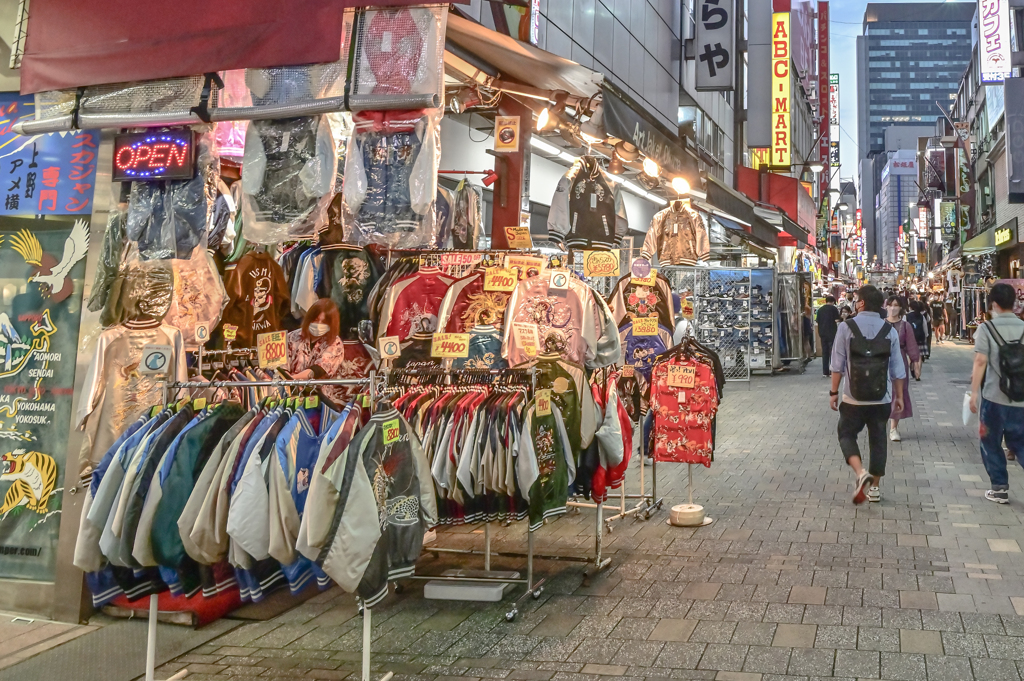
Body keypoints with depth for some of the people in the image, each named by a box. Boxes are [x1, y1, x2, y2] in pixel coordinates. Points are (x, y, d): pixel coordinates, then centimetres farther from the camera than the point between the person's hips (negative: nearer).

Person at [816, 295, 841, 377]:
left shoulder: (820, 309, 10)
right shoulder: (834, 309, -4)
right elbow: (837, 321, -9)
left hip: (823, 333, 4)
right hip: (832, 333, -4)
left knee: (824, 352, 8)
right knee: (832, 352, 0)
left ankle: (825, 372, 8)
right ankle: (832, 371, -2)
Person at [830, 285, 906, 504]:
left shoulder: (847, 327, -8)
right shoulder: (889, 330, 1)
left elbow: (838, 364, -7)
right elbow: (897, 369, 4)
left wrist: (834, 392, 2)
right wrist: (899, 396, 15)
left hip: (854, 396, -3)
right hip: (882, 398, 3)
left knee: (847, 434, 10)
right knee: (878, 439, 13)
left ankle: (861, 473, -14)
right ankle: (874, 487, 19)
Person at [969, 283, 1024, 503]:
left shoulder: (986, 328, -7)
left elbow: (981, 362, -13)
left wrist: (974, 392, -8)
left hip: (993, 396, -4)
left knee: (991, 444, 11)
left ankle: (1000, 488, 14)